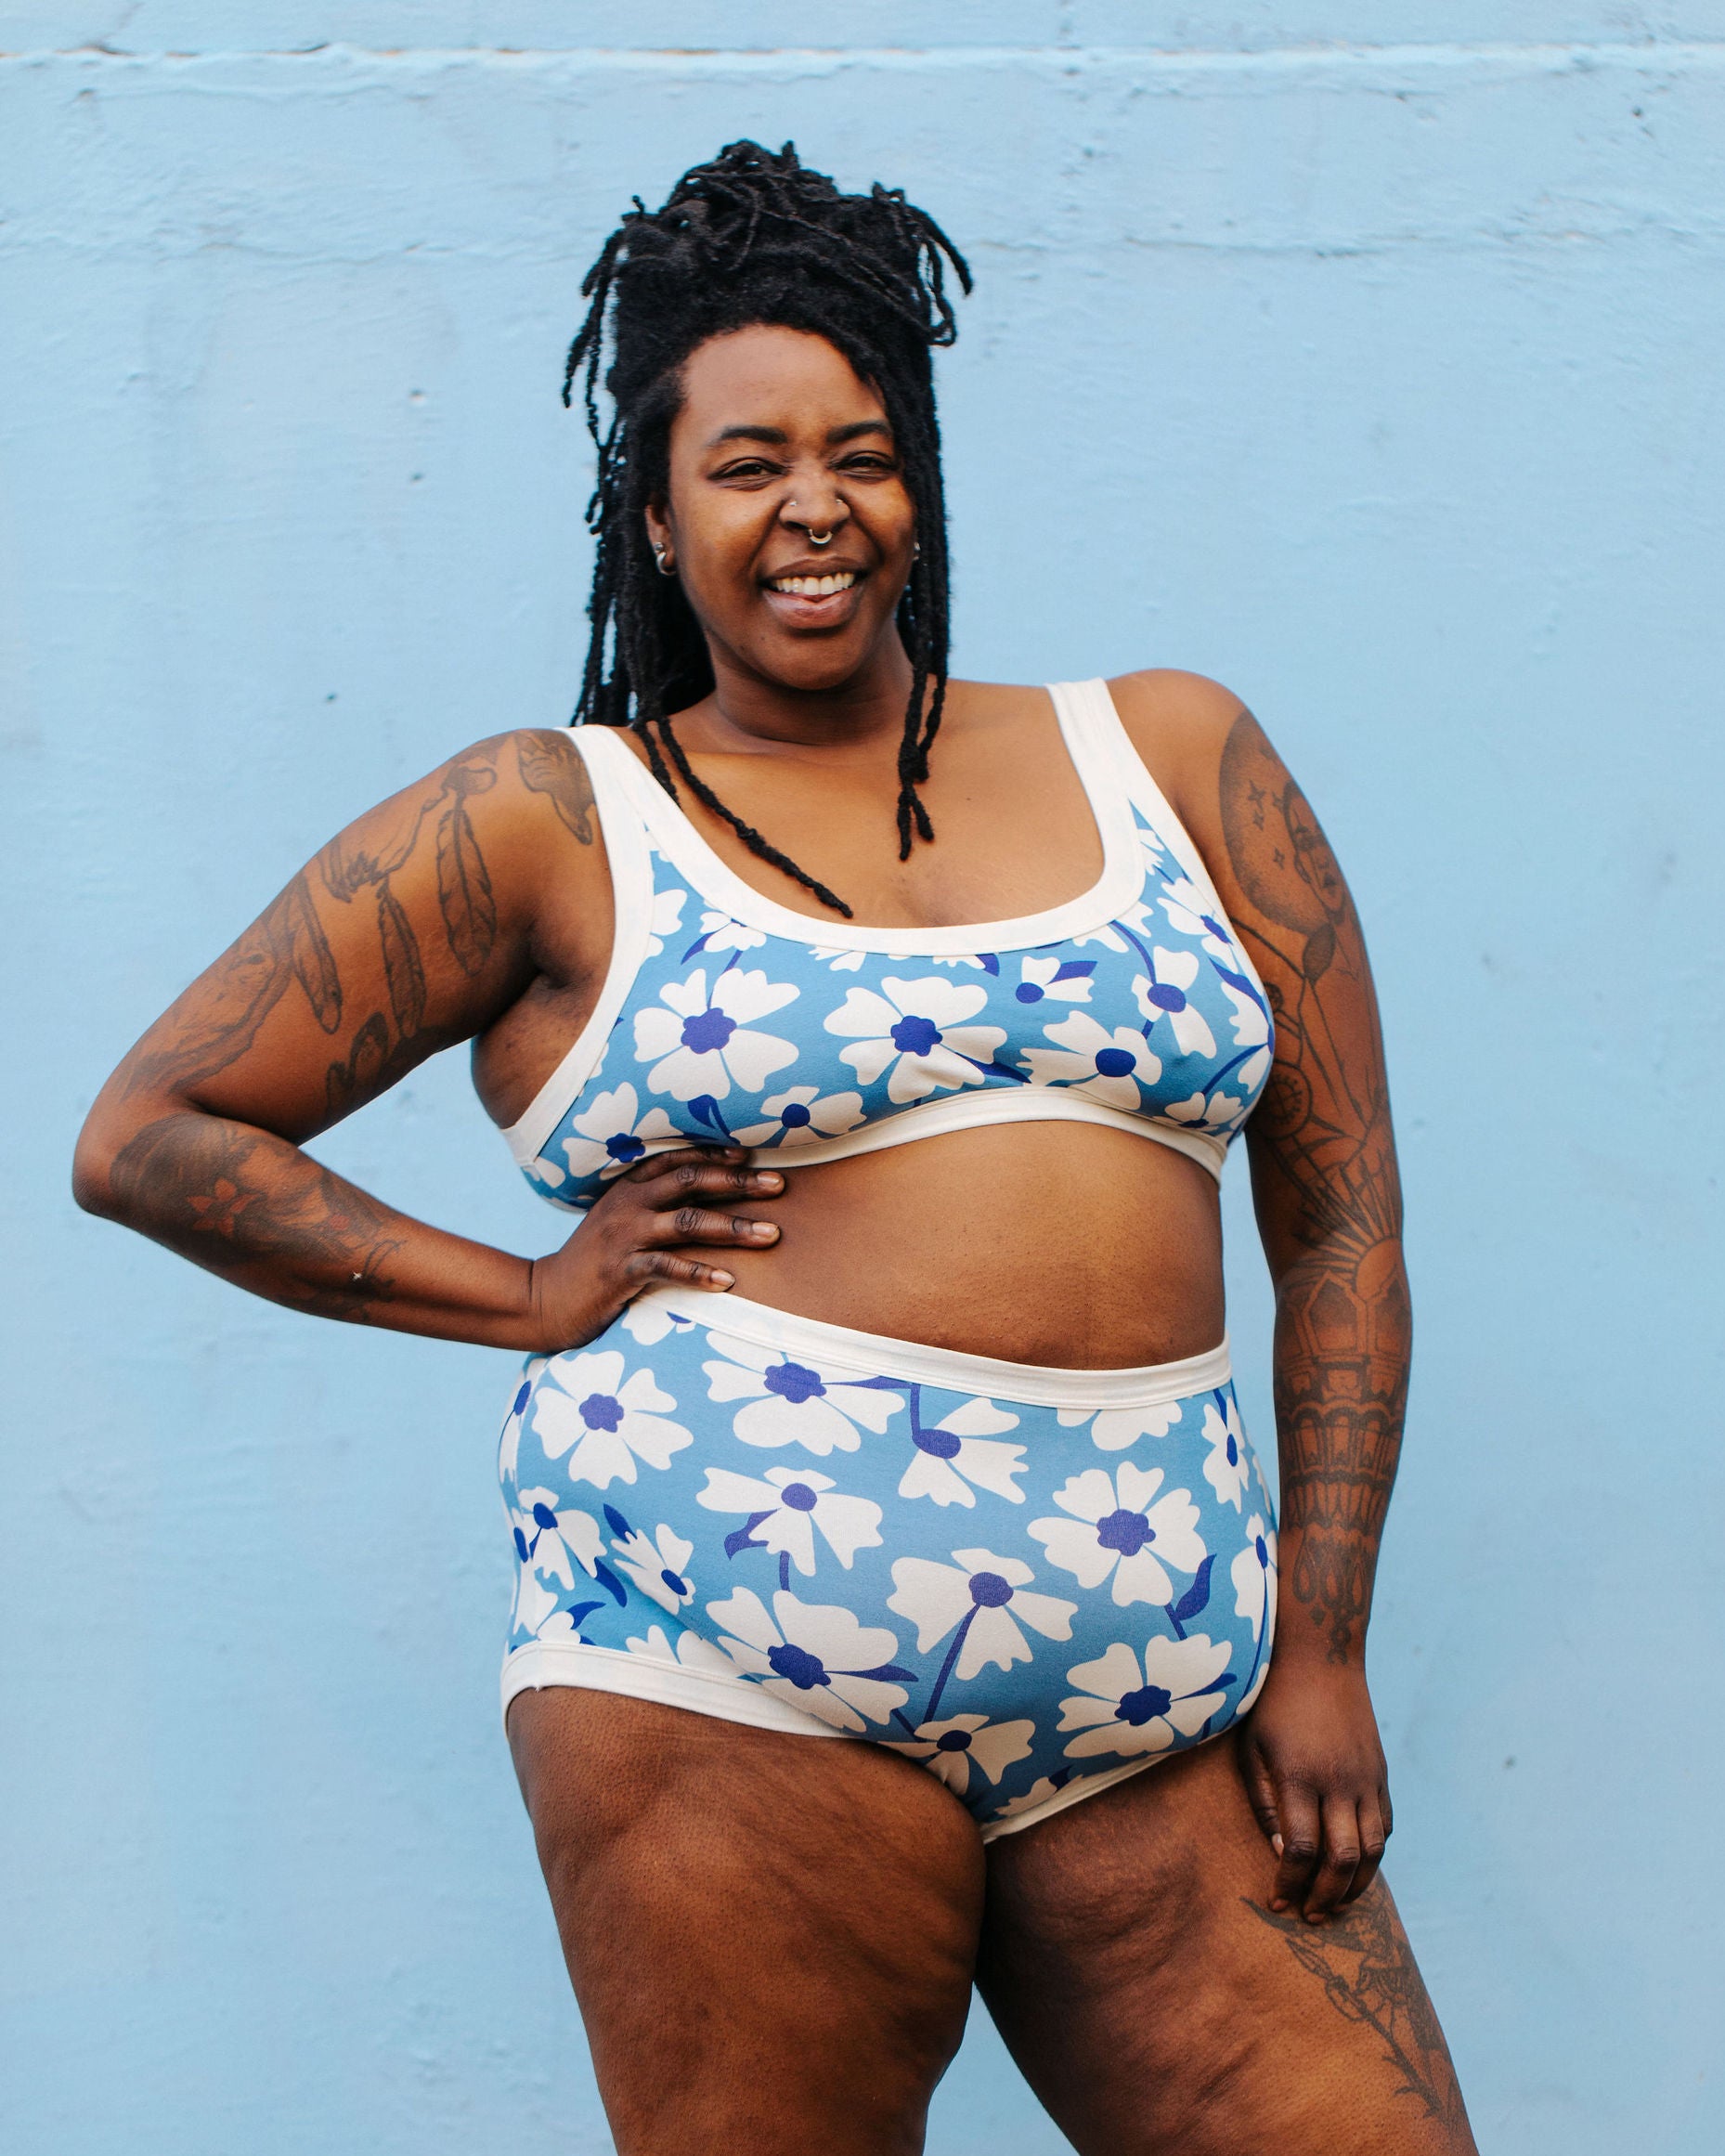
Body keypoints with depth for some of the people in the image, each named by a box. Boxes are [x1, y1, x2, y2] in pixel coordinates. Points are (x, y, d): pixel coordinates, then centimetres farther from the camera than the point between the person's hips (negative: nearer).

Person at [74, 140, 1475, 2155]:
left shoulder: (1167, 756, 13)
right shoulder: (547, 823, 6)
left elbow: (1341, 1219, 13)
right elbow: (148, 1135, 8)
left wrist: (1321, 1653, 7)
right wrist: (532, 1294, 2)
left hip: (1173, 1694, 3)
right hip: (741, 1650, -3)